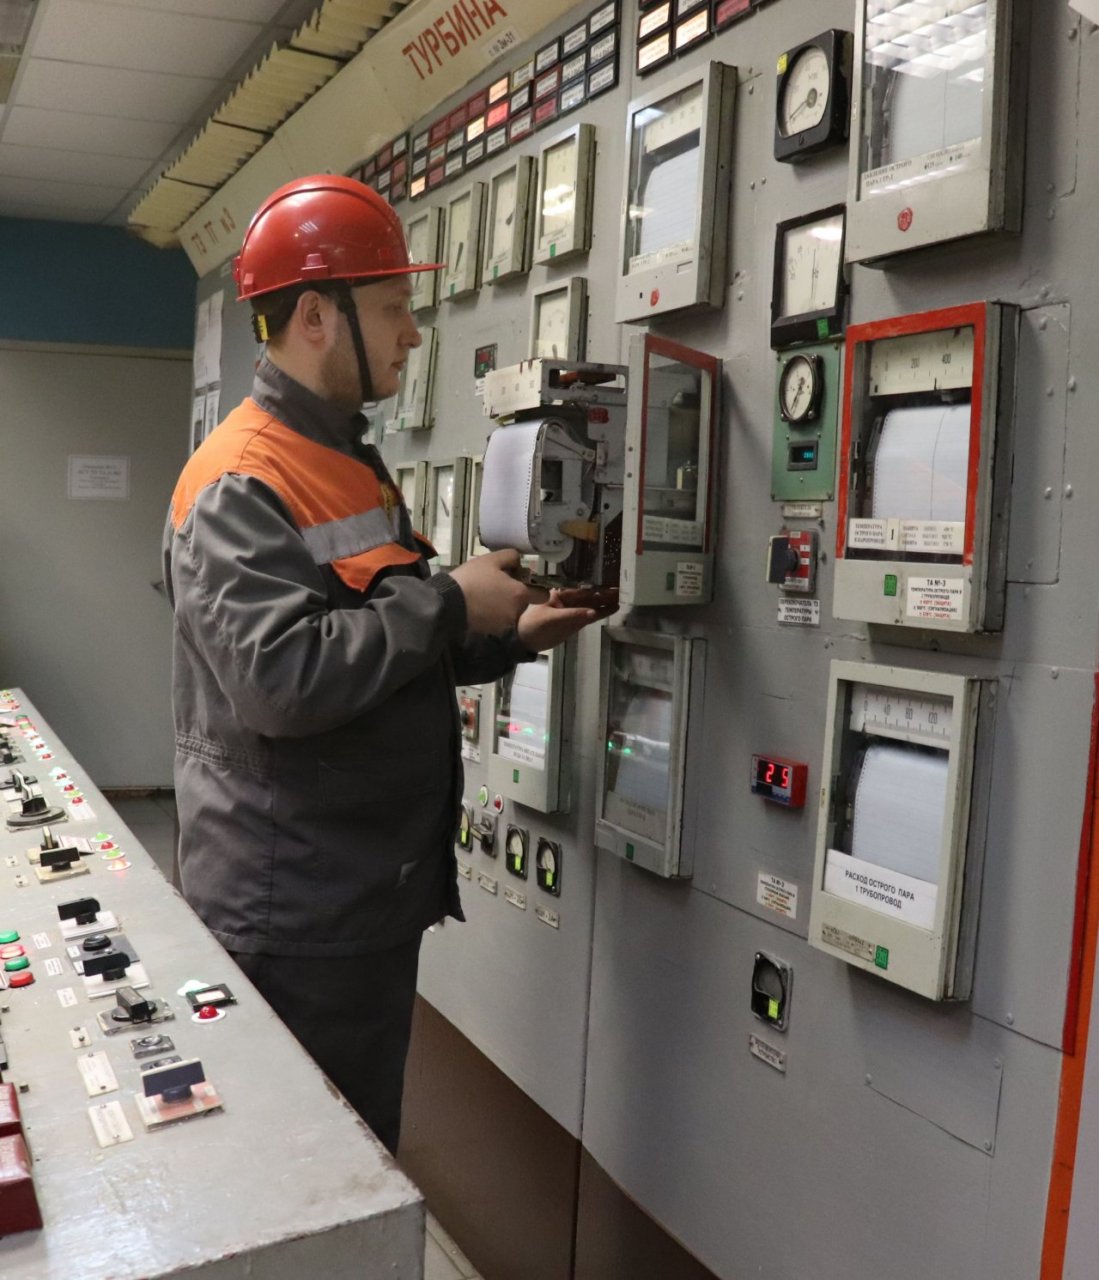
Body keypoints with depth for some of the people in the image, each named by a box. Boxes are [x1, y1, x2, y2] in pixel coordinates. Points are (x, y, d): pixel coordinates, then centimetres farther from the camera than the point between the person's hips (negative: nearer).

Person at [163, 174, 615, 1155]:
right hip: (292, 912, -9)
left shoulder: (346, 460, 14)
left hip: (367, 890, 9)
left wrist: (509, 635, 6)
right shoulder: (244, 483, -18)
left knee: (362, 1161, 22)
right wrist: (451, 603, -20)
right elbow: (281, 679, -31)